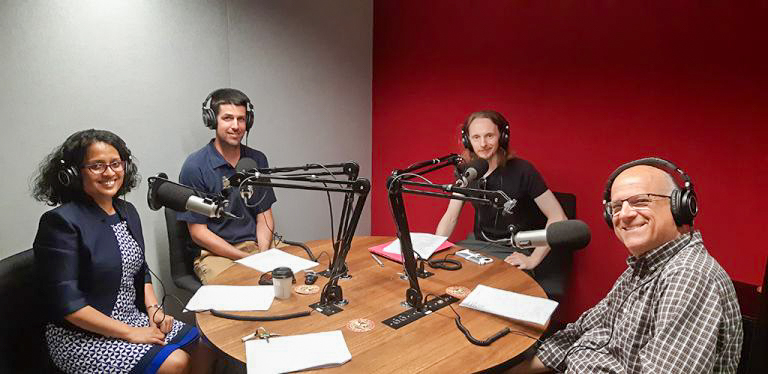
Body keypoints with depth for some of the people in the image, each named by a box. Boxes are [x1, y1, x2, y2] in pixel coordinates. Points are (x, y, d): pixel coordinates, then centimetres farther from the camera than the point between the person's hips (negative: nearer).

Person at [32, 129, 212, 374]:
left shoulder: (127, 211, 6)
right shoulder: (61, 222, -17)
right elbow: (67, 303, -20)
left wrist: (153, 308, -1)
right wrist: (130, 333, -19)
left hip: (133, 316, 7)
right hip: (81, 337, -7)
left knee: (202, 348, -2)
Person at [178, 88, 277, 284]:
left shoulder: (257, 160, 8)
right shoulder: (195, 166, -7)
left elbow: (264, 214, 11)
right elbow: (198, 232, -7)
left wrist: (263, 255, -8)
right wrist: (246, 258, -14)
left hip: (256, 245, 5)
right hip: (213, 253, -4)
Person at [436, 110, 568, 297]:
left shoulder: (521, 170, -15)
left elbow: (558, 218, -14)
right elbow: (450, 218, 4)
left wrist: (533, 260, -20)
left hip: (512, 252, -4)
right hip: (477, 245, 5)